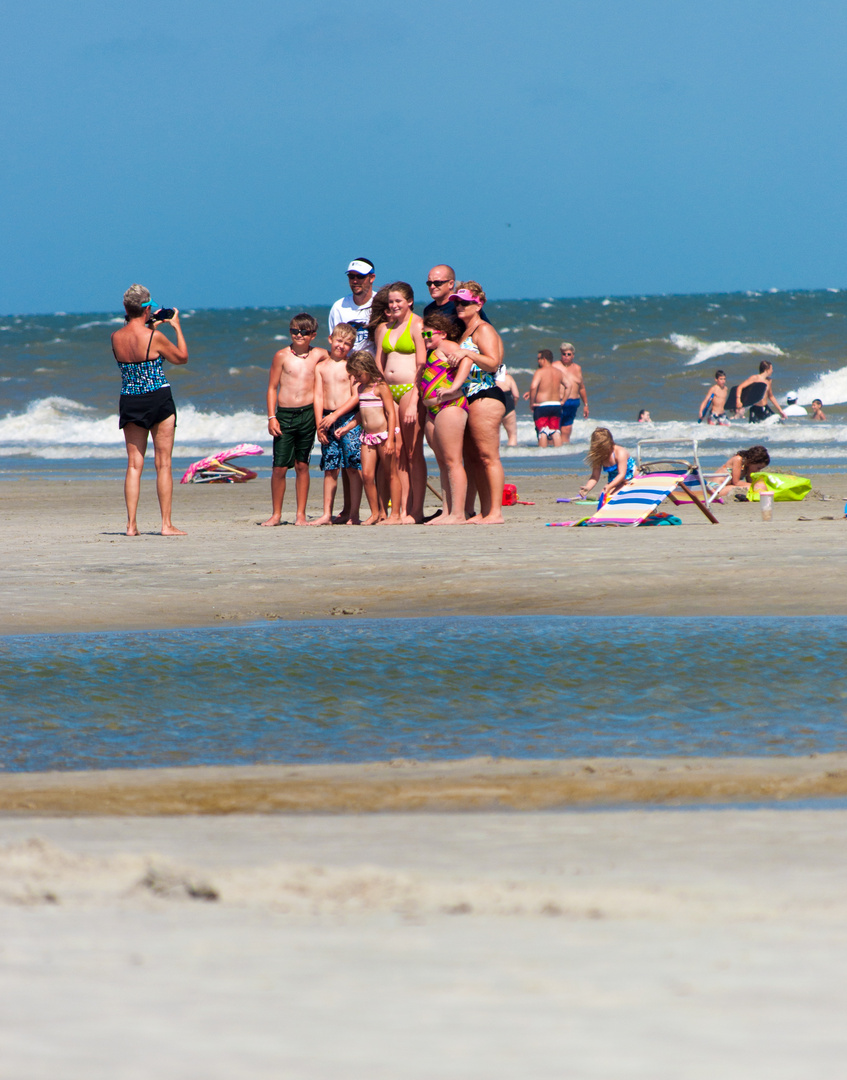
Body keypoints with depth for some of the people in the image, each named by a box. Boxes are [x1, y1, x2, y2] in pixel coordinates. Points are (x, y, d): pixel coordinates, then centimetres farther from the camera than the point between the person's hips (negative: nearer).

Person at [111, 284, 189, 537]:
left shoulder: (116, 338, -1)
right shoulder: (154, 337, -14)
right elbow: (182, 358, 2)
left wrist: (150, 325, 25)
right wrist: (177, 327, 12)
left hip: (130, 402, 4)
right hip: (159, 399, -4)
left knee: (134, 464, 8)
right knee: (163, 464, 2)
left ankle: (131, 524, 3)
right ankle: (166, 524, 1)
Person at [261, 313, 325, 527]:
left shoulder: (320, 355, 5)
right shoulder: (282, 356, 2)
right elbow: (272, 387, 3)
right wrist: (271, 417, -4)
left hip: (308, 414, 1)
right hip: (284, 414, -1)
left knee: (302, 465, 4)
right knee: (279, 467, -3)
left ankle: (301, 515, 10)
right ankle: (276, 515, 7)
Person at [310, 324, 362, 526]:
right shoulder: (321, 367, 11)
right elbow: (318, 396, 8)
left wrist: (335, 415, -14)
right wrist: (320, 425, -1)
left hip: (348, 419, -4)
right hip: (327, 420, 4)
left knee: (353, 467, -5)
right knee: (330, 469, 6)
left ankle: (353, 515, -2)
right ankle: (327, 514, 8)